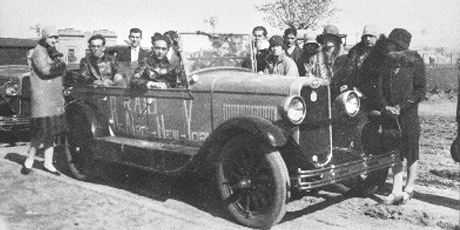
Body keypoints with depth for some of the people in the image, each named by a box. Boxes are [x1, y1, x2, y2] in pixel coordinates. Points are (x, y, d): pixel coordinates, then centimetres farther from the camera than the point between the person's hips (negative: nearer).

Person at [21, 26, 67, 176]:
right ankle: (29, 161, 6)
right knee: (42, 130, -10)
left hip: (55, 95, 8)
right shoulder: (39, 51, -7)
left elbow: (62, 72, 8)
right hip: (42, 95, -8)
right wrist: (59, 64, -8)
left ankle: (48, 163, 15)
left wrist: (57, 59, -9)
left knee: (52, 130, 8)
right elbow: (45, 70, -21)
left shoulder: (53, 52, 18)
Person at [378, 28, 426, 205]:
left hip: (409, 113, -4)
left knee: (411, 153, 6)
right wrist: (385, 106, -8)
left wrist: (401, 106, -15)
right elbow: (381, 87, 7)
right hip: (390, 114, 4)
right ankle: (396, 192, 11)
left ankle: (409, 189, 21)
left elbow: (421, 91, -8)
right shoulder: (388, 62, 9)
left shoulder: (415, 63, -5)